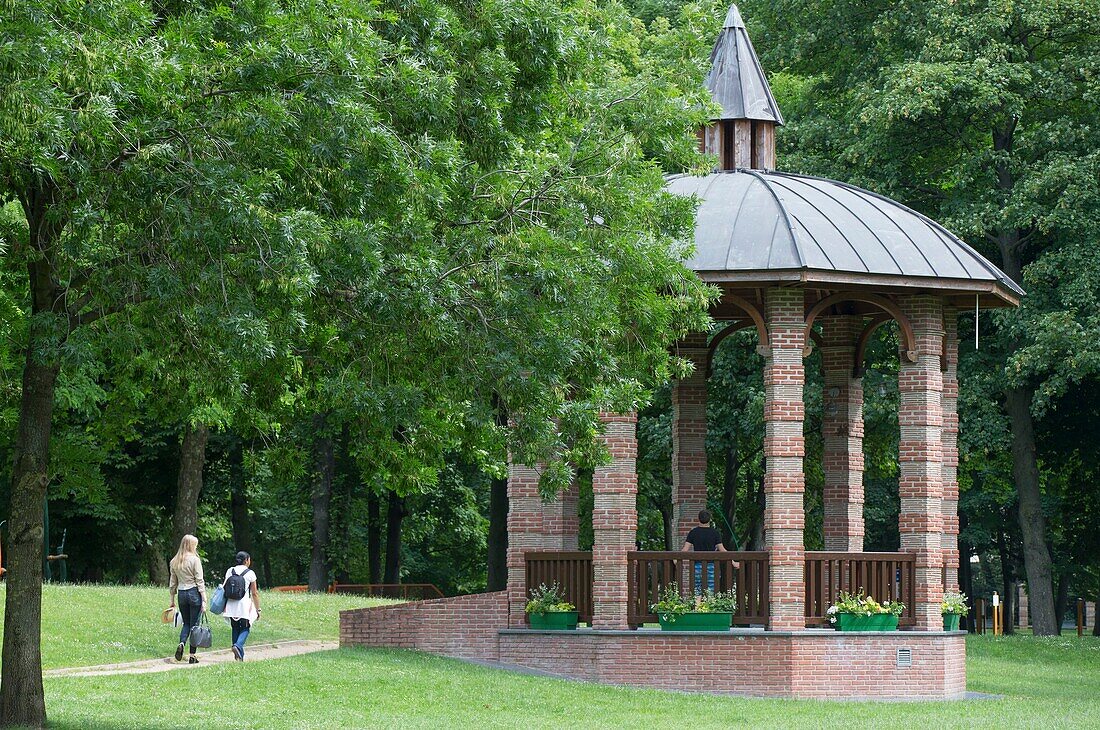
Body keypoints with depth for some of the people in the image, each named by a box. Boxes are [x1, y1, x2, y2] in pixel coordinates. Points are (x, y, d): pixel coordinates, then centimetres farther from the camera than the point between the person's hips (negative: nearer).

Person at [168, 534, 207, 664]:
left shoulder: (174, 562, 7)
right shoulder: (194, 560, -9)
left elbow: (172, 583, 12)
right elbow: (199, 581, -11)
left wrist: (172, 600, 19)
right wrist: (204, 600, -9)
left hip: (181, 593, 5)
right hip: (194, 593, -5)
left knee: (186, 623, 18)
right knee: (194, 624, 2)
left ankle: (181, 643, -10)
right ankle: (192, 656, 3)